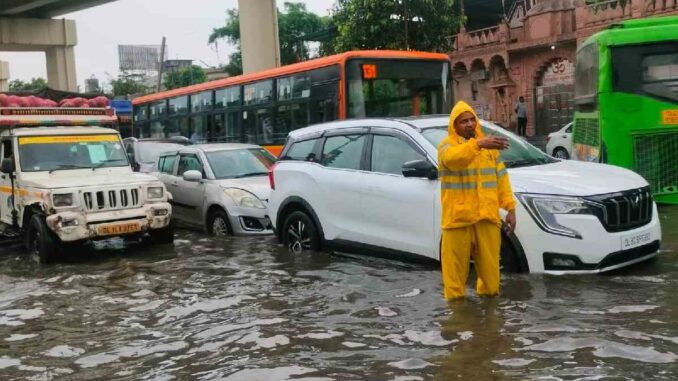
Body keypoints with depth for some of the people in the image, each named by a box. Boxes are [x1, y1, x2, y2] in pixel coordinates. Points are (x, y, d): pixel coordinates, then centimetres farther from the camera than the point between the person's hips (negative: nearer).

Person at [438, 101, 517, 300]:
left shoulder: (489, 145, 13)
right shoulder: (447, 145, -4)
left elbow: (501, 178, 13)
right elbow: (453, 158, -30)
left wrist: (510, 208, 6)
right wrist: (479, 144, -44)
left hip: (487, 216, 4)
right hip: (458, 217, -4)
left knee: (489, 263, 11)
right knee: (457, 264, 2)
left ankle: (488, 294, 27)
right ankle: (456, 298, 15)